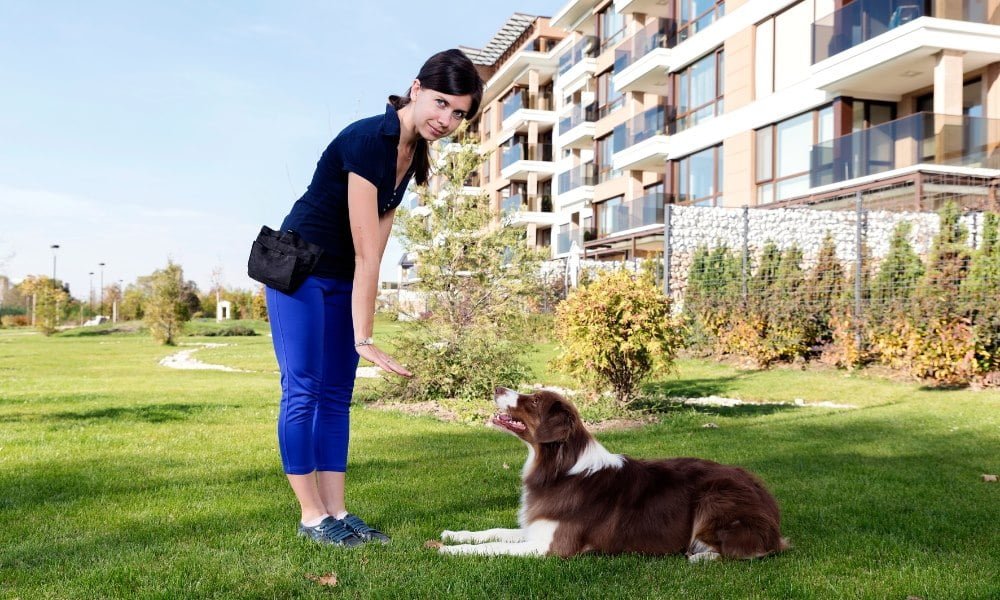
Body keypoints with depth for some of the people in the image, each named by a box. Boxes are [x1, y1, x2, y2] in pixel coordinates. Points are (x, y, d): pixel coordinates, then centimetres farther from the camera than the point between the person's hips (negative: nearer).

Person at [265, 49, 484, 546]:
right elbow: (367, 253, -26)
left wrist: (363, 334, 0)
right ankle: (312, 515, 4)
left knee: (337, 394, 6)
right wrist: (364, 339, -24)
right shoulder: (367, 140, -24)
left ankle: (336, 512, 11)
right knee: (303, 390, -5)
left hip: (343, 279, 8)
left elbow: (376, 239, 3)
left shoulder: (415, 151, 1)